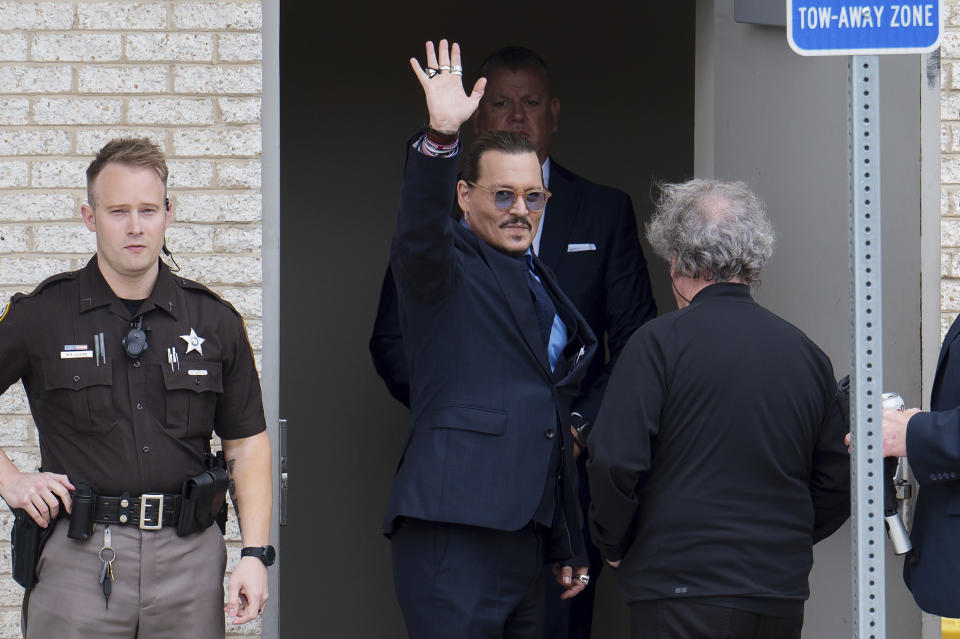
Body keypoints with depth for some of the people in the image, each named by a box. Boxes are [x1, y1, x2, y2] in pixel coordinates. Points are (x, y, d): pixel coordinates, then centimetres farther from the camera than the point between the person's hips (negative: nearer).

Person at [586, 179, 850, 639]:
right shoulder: (806, 354, 7)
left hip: (682, 592, -5)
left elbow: (615, 462, -13)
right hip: (783, 601, 5)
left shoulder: (660, 342, -7)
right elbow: (838, 485, 10)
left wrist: (613, 545, 3)